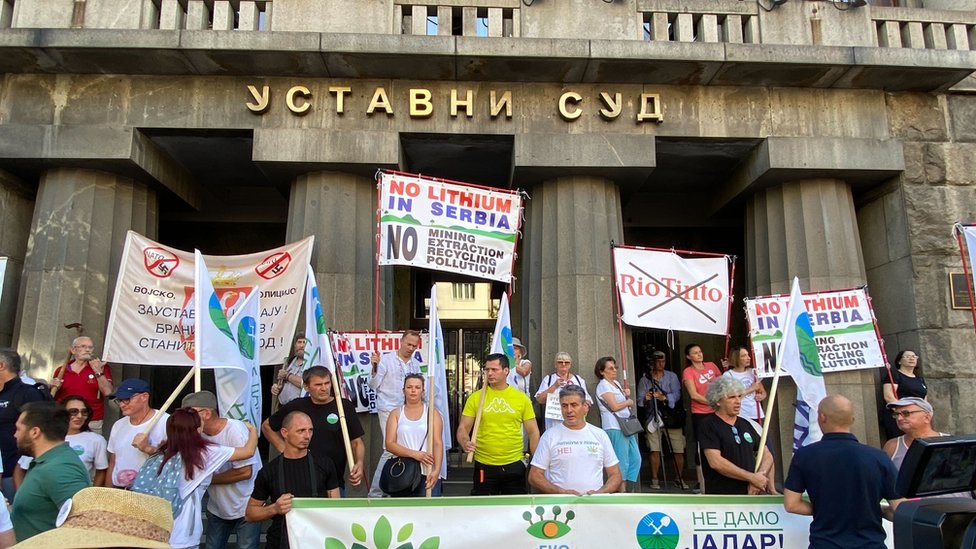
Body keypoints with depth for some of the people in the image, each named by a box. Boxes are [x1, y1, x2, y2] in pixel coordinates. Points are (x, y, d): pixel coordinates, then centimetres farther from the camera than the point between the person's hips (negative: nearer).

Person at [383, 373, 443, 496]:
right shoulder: (396, 414, 8)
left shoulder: (432, 413, 5)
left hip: (427, 472, -1)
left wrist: (436, 470, -19)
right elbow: (390, 444, -3)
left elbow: (438, 443, -4)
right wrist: (414, 454, -17)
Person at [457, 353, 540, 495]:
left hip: (514, 465, 0)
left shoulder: (521, 398, 2)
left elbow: (533, 432, 6)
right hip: (484, 466, 0)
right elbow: (463, 428, 2)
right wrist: (465, 442, -20)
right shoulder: (475, 398, 1)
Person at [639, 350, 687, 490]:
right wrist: (645, 399, -26)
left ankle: (679, 479, 15)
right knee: (655, 450, -3)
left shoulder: (672, 376, 5)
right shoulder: (645, 379, 5)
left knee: (679, 450, -1)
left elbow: (677, 395, -8)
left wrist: (665, 398, -28)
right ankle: (655, 479, 10)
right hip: (653, 418, 0)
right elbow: (639, 400, -3)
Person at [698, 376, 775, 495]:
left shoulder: (745, 424, 17)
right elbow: (715, 462, -13)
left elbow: (766, 455, 16)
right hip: (722, 494, -5)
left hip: (752, 493, 6)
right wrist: (752, 477, -11)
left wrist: (760, 477, -4)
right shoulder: (708, 425, -3)